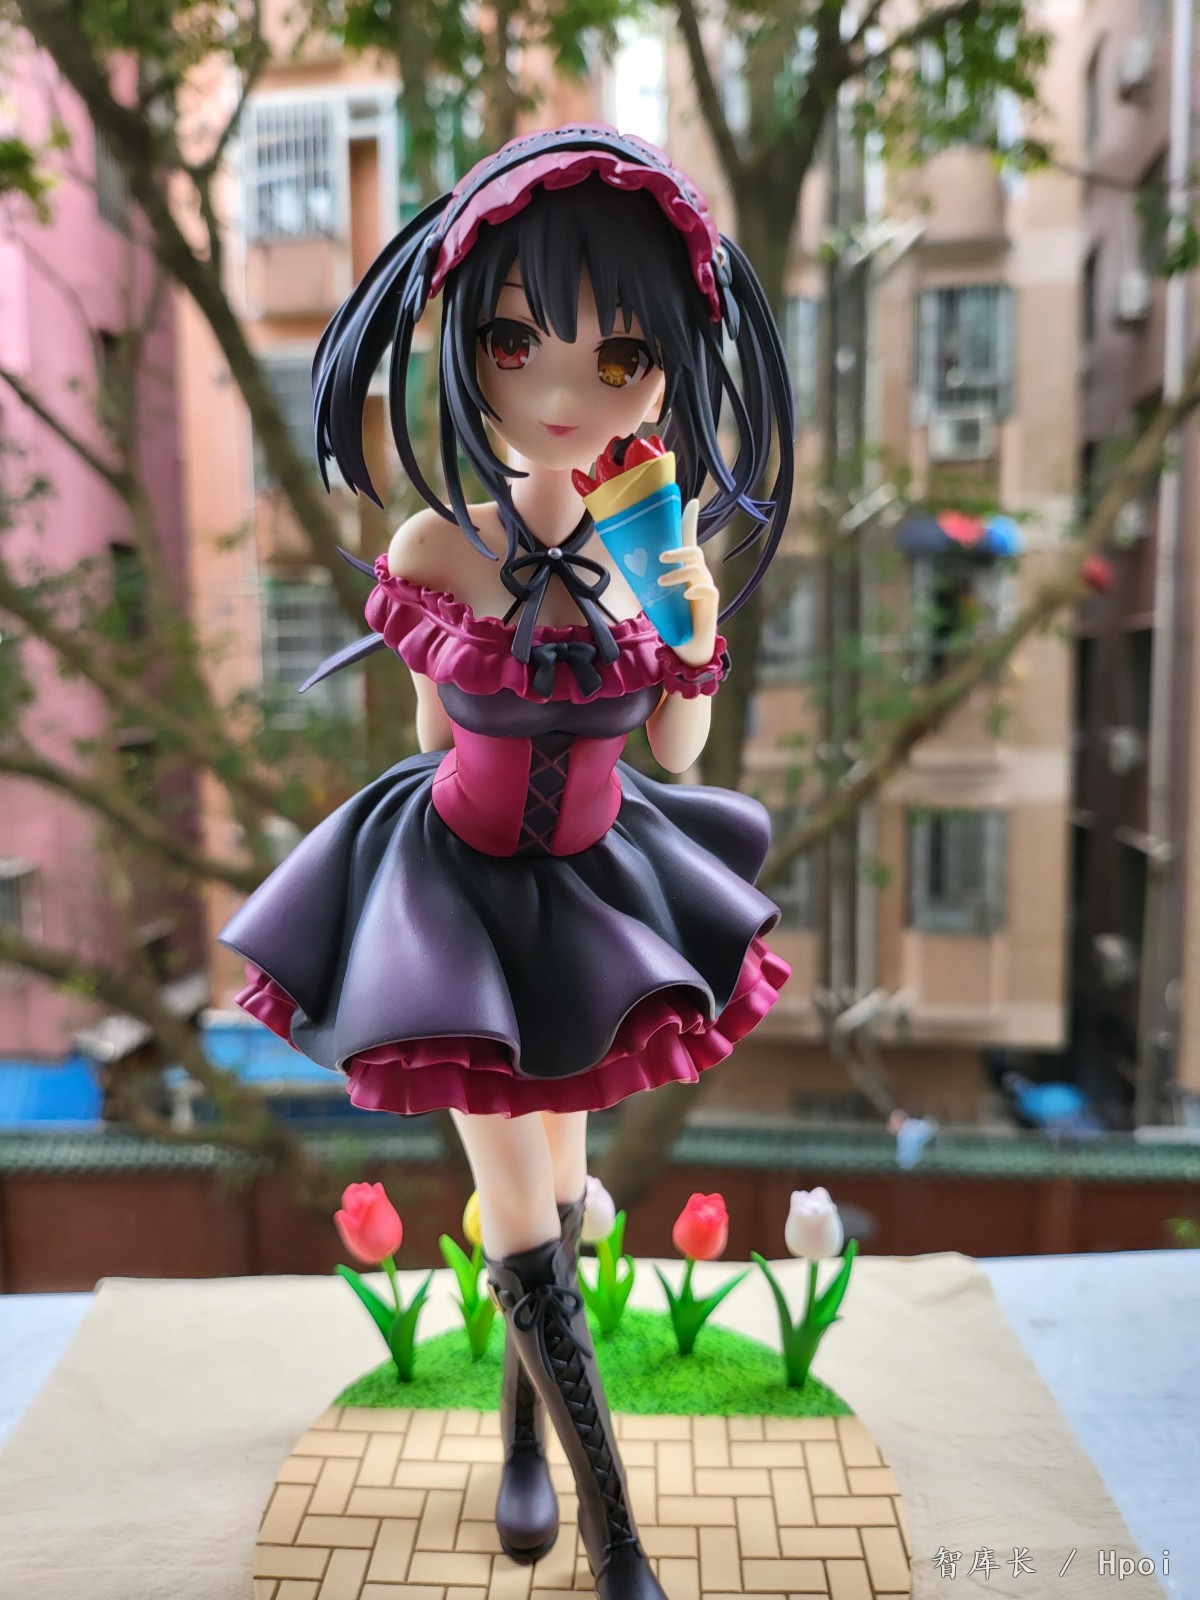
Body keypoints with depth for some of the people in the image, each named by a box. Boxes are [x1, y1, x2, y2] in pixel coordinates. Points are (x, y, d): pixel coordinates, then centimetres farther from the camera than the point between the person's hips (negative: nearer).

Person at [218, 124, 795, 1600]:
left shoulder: (651, 551, -8)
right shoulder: (436, 549, -16)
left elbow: (676, 753, -1)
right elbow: (435, 734, -1)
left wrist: (696, 626, -15)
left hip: (594, 883, 3)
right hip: (463, 888, -3)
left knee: (556, 1183, 19)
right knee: (521, 1217, 5)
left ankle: (524, 1422, 47)